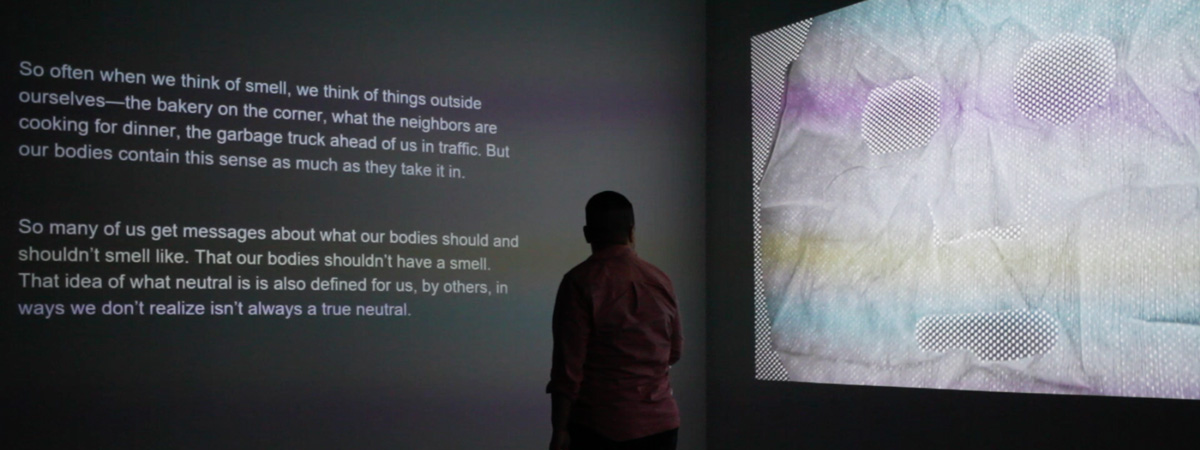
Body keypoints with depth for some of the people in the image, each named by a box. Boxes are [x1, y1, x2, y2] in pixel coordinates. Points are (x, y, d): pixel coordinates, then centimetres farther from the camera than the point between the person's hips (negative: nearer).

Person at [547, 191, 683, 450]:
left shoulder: (581, 282, -9)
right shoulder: (660, 280, 5)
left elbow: (568, 363, -12)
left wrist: (560, 429, -6)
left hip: (600, 426, -4)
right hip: (660, 422, 4)